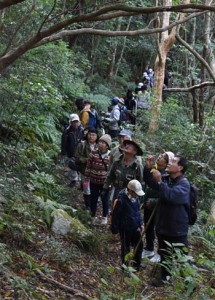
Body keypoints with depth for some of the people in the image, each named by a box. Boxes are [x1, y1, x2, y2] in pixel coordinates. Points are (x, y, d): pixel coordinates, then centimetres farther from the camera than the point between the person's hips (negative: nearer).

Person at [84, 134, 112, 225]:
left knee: (105, 200, 12)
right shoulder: (93, 153, -6)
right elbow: (88, 167, 0)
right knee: (93, 199, 13)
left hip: (105, 182, -1)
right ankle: (93, 216, 32)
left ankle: (105, 217, 31)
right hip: (94, 181, 1)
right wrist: (87, 179, 0)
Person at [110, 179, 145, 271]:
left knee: (139, 246, 16)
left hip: (135, 228, 7)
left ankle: (137, 264, 35)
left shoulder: (135, 198, -1)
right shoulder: (121, 200, -24)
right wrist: (114, 229, -12)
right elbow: (115, 215, -17)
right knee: (126, 249, 9)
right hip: (125, 229, -7)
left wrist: (140, 224, 11)